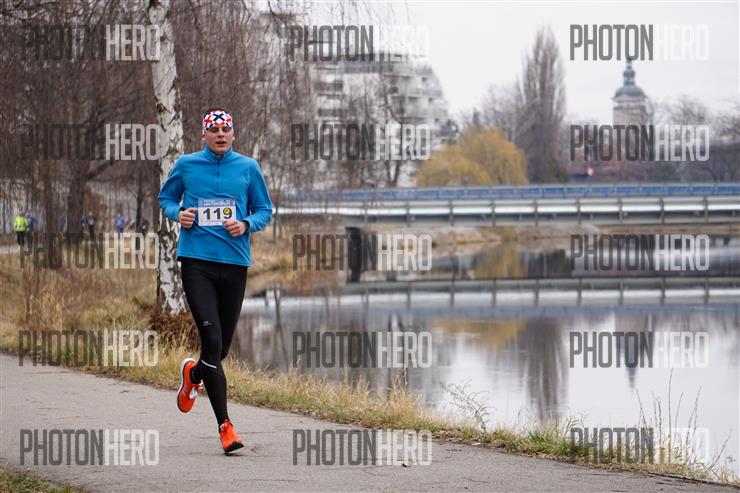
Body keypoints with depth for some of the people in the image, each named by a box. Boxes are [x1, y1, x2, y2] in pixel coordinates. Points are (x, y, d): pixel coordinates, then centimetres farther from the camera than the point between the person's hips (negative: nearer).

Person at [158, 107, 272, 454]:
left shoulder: (248, 168, 7)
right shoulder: (186, 165, 5)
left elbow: (264, 210, 14)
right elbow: (166, 197, 20)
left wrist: (246, 225, -7)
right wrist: (177, 214, -2)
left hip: (235, 263, 2)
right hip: (196, 262, -2)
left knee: (222, 346, 9)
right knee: (212, 339, -15)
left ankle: (193, 374, 47)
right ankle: (224, 425, -12)